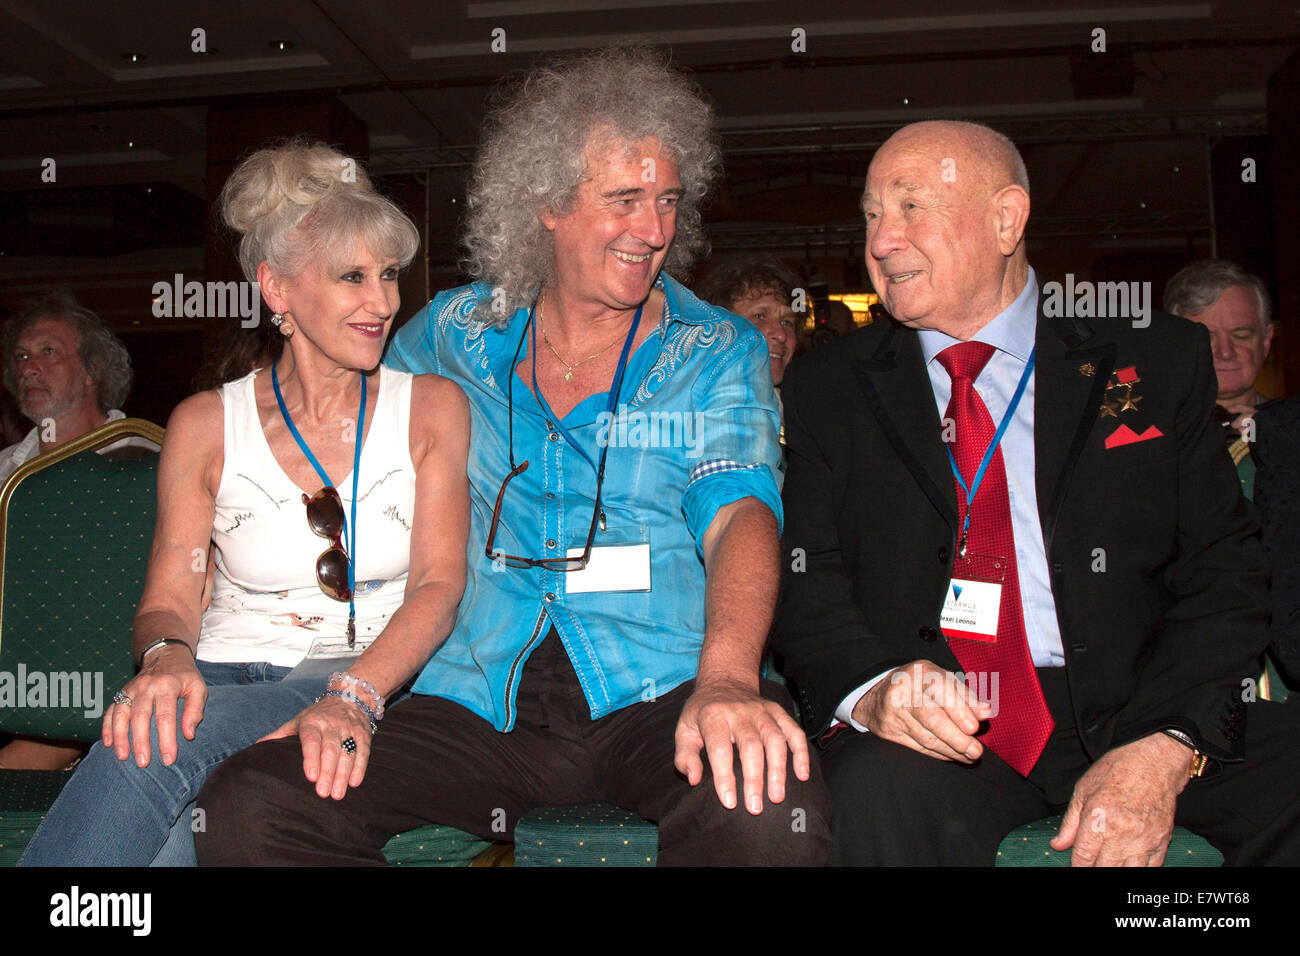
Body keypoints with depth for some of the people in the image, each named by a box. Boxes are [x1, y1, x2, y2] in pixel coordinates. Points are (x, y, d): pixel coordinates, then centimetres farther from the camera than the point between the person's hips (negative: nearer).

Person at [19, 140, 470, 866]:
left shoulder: (433, 407, 6)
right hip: (227, 674, 1)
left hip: (372, 679, -1)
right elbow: (168, 601, 6)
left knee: (158, 758, -32)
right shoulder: (206, 425, 9)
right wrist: (168, 655, -21)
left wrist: (352, 698, -24)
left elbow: (439, 586, -5)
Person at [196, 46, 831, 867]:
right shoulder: (453, 334, 12)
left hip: (655, 696, -2)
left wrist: (726, 678, -28)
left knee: (769, 812, -36)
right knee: (249, 810, -21)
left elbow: (739, 510, -8)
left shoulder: (719, 353, 7)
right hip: (474, 702, 3)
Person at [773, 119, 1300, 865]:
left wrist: (1167, 747, -14)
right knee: (882, 793, -33)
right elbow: (806, 580, 2)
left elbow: (1224, 571, 2)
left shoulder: (1157, 364, 8)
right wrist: (873, 686, -20)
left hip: (1130, 711, 2)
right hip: (932, 724, -1)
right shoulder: (828, 390, 10)